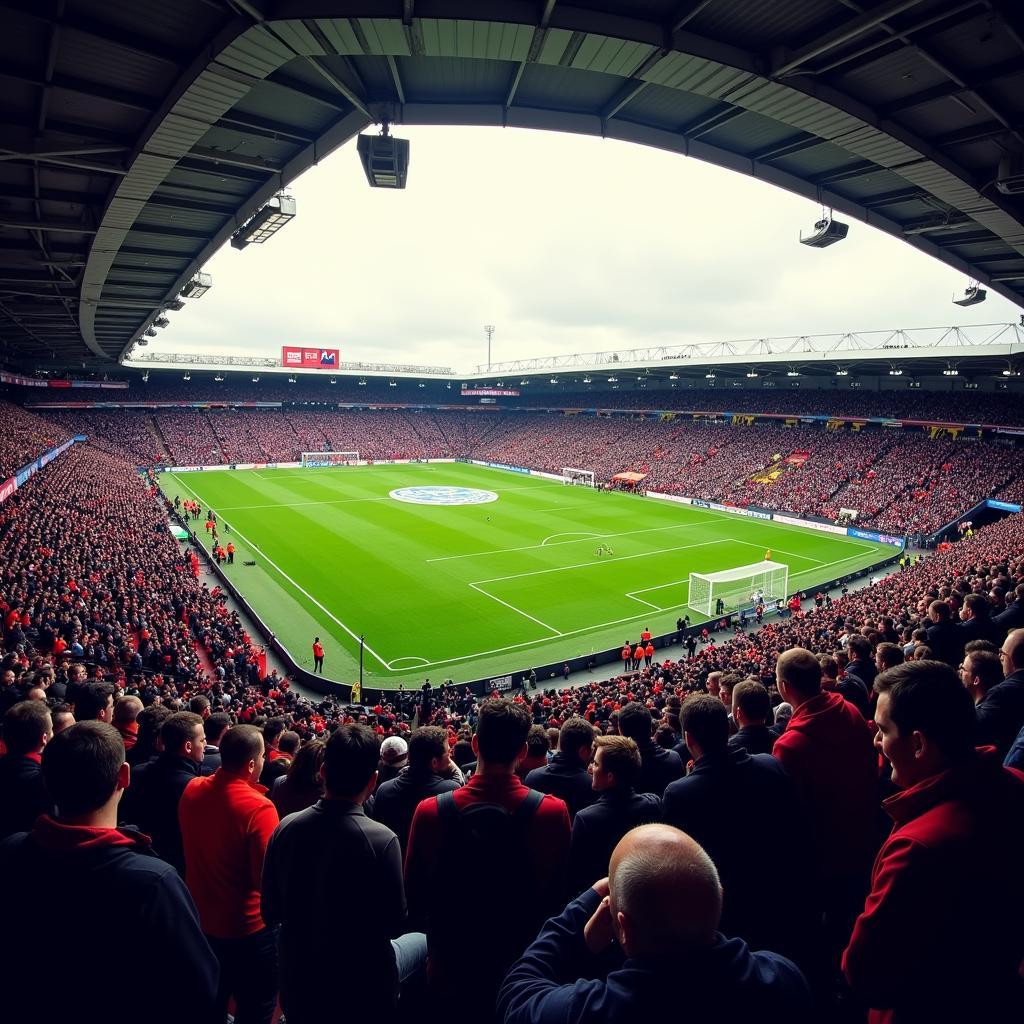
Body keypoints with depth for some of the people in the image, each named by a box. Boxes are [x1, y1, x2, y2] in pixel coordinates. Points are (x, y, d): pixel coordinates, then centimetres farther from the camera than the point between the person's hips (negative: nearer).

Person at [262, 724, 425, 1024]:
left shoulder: (286, 827, -14)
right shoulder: (381, 840, -28)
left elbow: (270, 912, -2)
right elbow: (394, 925, -16)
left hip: (298, 981, 4)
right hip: (362, 989, -4)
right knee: (422, 942, 21)